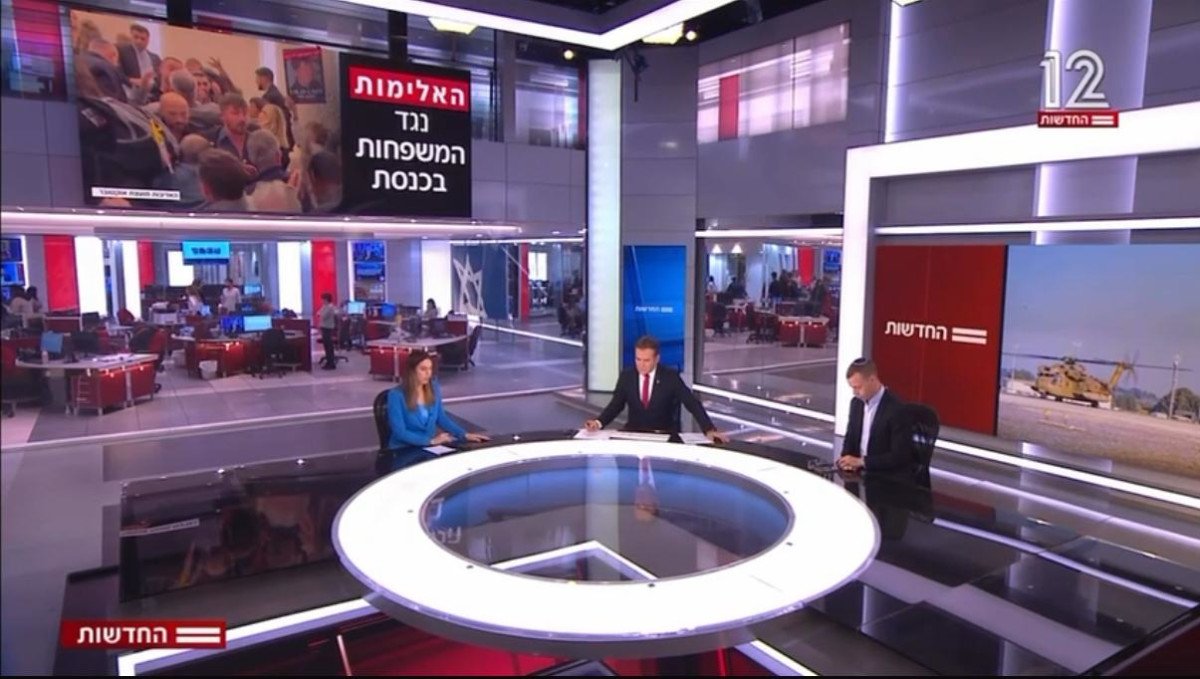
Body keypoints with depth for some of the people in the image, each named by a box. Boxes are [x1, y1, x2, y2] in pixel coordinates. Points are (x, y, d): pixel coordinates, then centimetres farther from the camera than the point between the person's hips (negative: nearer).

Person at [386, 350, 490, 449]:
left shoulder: (434, 388, 3)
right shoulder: (396, 395, -13)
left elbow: (441, 418, 11)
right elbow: (400, 432, -17)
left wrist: (465, 435, 0)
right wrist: (431, 441, -24)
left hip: (429, 448, 6)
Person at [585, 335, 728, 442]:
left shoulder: (671, 377, -6)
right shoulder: (626, 377, 1)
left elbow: (693, 404, -10)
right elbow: (615, 405, 6)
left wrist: (709, 430, -24)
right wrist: (599, 423, -14)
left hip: (664, 436, -1)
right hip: (634, 434, 2)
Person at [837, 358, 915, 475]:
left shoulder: (897, 409, -18)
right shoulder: (856, 403, 3)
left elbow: (900, 456, -19)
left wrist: (861, 461, -22)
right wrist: (848, 461, -8)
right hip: (861, 471, 6)